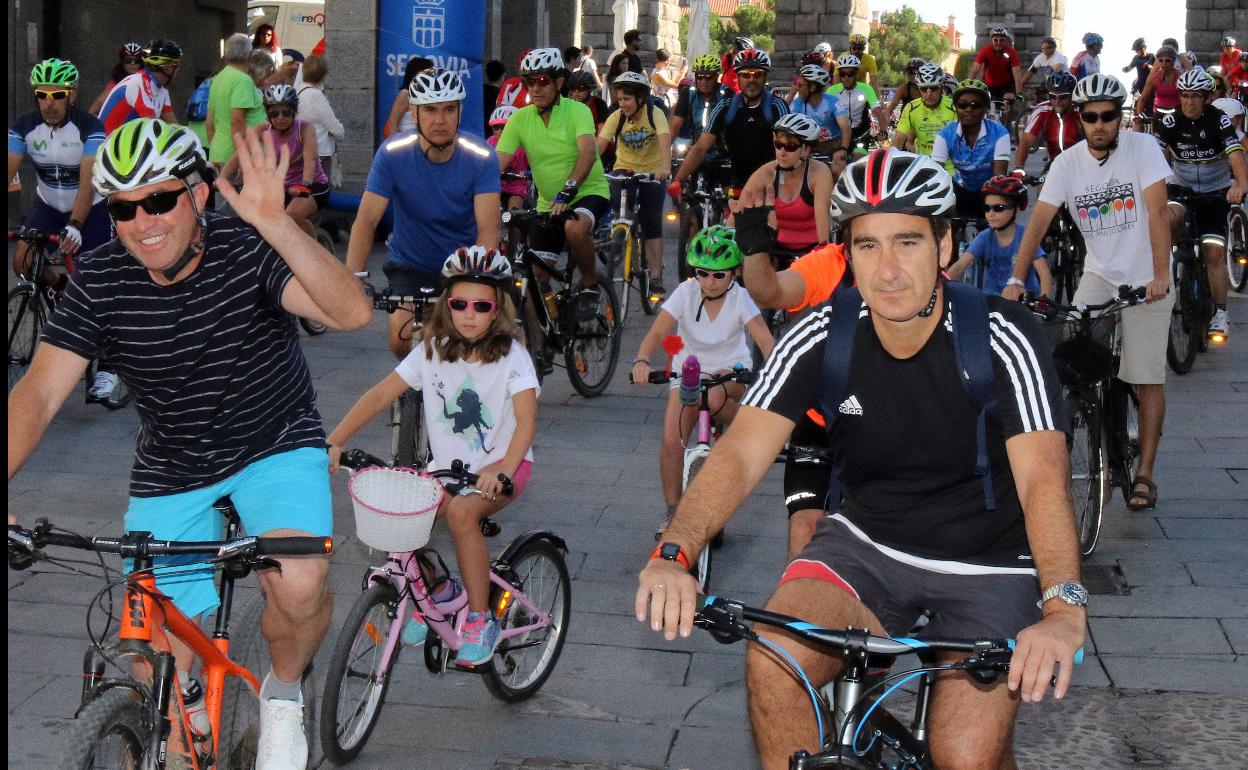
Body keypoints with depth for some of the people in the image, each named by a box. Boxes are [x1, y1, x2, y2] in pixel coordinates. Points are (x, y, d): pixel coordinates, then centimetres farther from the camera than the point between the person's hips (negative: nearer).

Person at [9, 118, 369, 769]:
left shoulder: (248, 250, -23)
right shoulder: (100, 281, -15)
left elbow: (351, 312, -39)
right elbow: (39, 393, -22)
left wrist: (273, 224, -51)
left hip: (277, 447, -3)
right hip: (171, 471, 3)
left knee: (299, 588, -29)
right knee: (167, 657, 1)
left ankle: (284, 694, 4)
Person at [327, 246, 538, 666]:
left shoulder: (511, 356, -12)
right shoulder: (433, 350, -1)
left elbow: (526, 419, -24)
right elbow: (380, 395, -4)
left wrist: (503, 470, -42)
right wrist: (333, 441, -16)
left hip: (502, 466, -4)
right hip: (448, 466, 4)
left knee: (460, 510, -33)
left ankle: (481, 619, -17)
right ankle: (434, 592, 9)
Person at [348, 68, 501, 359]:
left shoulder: (481, 158, -18)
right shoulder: (393, 153, -17)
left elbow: (488, 228, -25)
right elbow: (367, 219, -21)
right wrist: (352, 280, -36)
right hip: (410, 266, 0)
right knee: (402, 337, -19)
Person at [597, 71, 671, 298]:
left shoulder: (654, 114, -16)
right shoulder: (616, 117, -10)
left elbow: (664, 141, -32)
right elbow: (599, 144, -21)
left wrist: (665, 167, -50)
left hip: (652, 173, -2)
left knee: (652, 225, -6)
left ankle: (656, 277, -2)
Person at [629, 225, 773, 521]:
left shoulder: (740, 298, -15)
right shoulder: (686, 292, -14)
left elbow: (765, 341, -26)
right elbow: (656, 332, -23)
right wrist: (641, 361, -43)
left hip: (731, 372, -1)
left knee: (711, 396, -37)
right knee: (671, 440, -16)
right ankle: (672, 510, 1)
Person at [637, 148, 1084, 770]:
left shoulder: (1001, 337, -19)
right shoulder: (823, 335, -12)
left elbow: (1043, 476, -30)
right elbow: (742, 451, -21)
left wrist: (1064, 609, -48)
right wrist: (673, 554, -39)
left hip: (989, 565, -2)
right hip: (868, 543, 2)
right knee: (773, 661, -25)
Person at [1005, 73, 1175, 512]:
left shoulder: (1143, 148, -13)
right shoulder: (1067, 162, -4)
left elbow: (1157, 212, -20)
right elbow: (1039, 220, -10)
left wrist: (1160, 274, -30)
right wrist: (1016, 280, -20)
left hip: (1145, 279, -3)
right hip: (1099, 274, 3)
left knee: (1148, 378, -2)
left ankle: (1145, 473, 6)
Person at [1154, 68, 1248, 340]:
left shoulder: (1219, 121, -17)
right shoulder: (1172, 121, -11)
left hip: (1216, 194, -2)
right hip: (1182, 190, 2)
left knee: (1214, 254, -10)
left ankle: (1220, 314, 1)